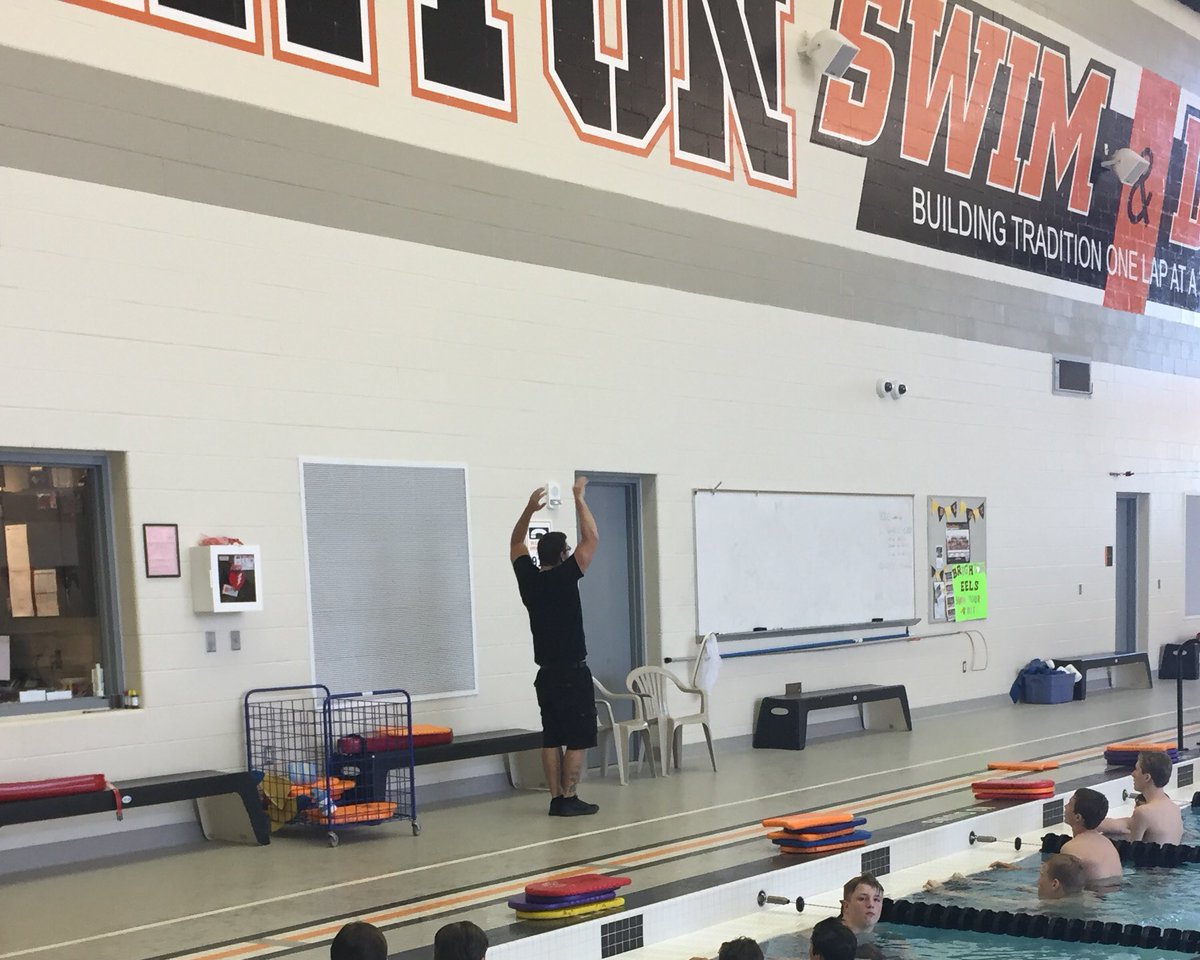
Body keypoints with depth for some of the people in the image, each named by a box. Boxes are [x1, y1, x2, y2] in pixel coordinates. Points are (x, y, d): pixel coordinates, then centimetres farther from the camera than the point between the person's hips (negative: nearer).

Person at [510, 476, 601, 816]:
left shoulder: (528, 579, 2)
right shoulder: (565, 578, -14)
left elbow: (516, 543, 18)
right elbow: (591, 539, -12)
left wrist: (529, 509, 13)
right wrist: (579, 499, -5)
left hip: (546, 674, 6)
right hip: (573, 674, -6)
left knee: (552, 737, 9)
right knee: (579, 737, -1)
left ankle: (556, 799, 9)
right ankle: (569, 799, -3)